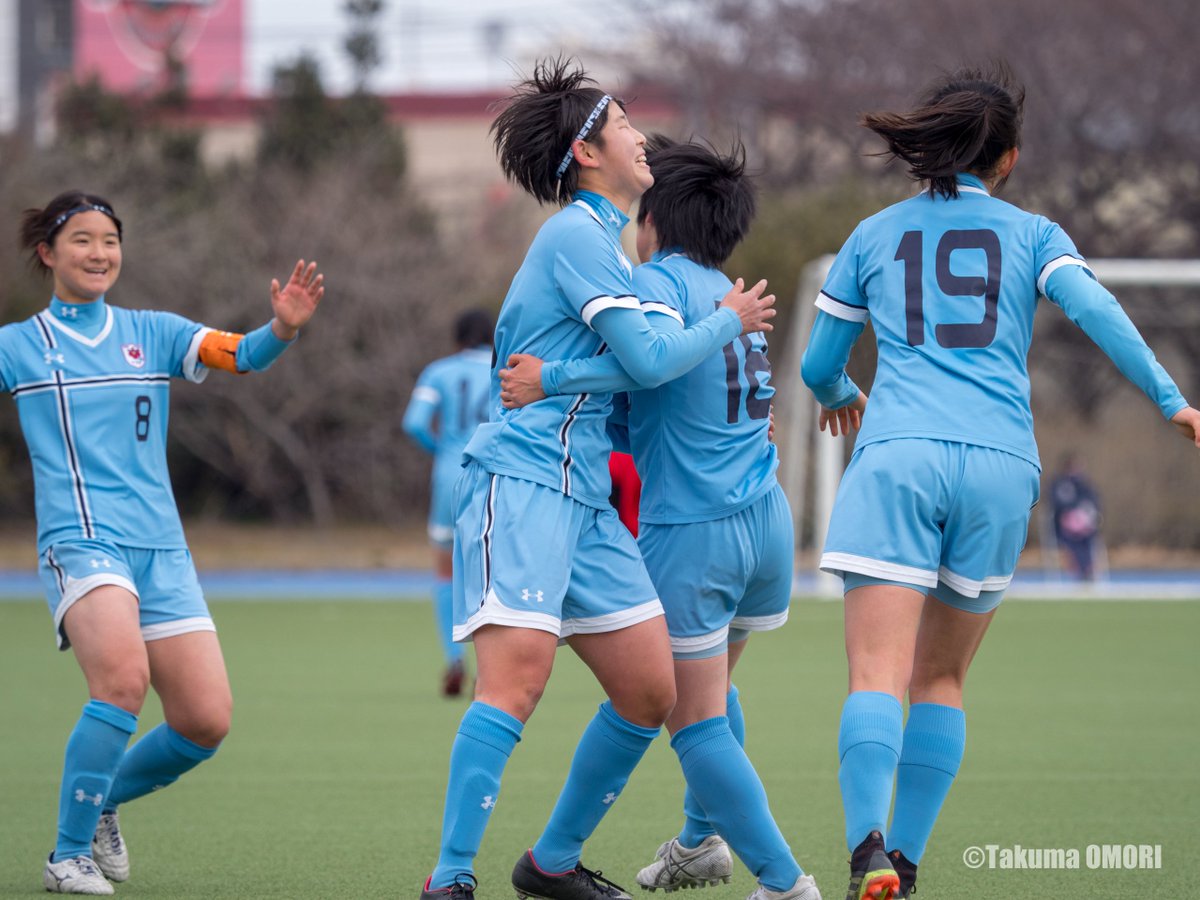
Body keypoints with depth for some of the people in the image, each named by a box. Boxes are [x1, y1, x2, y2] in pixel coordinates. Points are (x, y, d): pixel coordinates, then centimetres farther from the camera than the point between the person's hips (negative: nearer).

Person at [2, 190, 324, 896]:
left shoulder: (153, 333, 13)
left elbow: (242, 356, -1)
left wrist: (283, 328, -21)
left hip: (160, 547, 4)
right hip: (81, 542, -4)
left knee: (206, 722, -4)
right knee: (124, 678, -30)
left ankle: (102, 800, 24)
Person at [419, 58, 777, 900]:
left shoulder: (598, 240, 22)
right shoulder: (576, 234, -9)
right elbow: (649, 358, -14)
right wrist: (731, 321, 2)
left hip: (584, 496, 10)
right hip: (521, 482, -10)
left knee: (650, 692, 5)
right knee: (517, 679, -21)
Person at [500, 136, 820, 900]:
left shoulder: (656, 279, -8)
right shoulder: (731, 293, 16)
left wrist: (552, 379, -26)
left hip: (690, 531, -8)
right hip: (769, 522, 8)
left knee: (697, 723, 1)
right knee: (714, 686, 29)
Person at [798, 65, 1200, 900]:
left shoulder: (874, 236, 18)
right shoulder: (1032, 234, 15)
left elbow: (819, 366, 25)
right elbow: (1093, 307, -5)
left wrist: (840, 396, 48)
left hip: (897, 455, -1)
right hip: (1000, 463, 1)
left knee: (878, 675, -11)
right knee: (940, 681, 14)